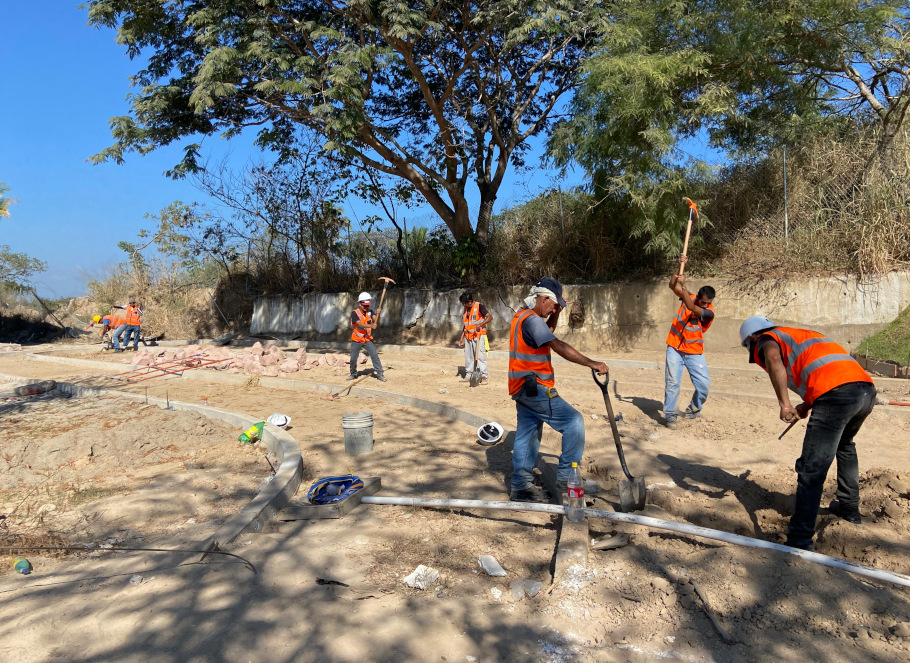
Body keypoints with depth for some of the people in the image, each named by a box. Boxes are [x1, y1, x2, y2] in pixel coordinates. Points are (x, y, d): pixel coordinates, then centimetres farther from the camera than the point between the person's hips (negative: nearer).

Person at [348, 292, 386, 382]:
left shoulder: (369, 312, 1)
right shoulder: (354, 313, -13)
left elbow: (374, 320, -16)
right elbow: (360, 324, -27)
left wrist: (378, 314, -36)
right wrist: (371, 326, -41)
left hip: (368, 340, 2)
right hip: (356, 341, -2)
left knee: (375, 356, -10)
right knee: (353, 358, 7)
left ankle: (379, 373, -6)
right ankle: (353, 374, 28)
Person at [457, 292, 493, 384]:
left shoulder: (479, 306, -8)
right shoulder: (466, 309, 15)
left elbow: (490, 317, -14)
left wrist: (480, 324, -27)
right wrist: (461, 338, 16)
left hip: (478, 336, -7)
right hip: (468, 336, 7)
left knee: (480, 356, -9)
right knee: (468, 356, 10)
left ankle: (485, 376, -6)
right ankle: (469, 375, 19)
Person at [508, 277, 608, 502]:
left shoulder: (523, 315, 15)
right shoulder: (532, 319, -17)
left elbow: (548, 330, 30)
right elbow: (559, 347, -26)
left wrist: (556, 313, 14)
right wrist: (591, 363, -27)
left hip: (523, 388, 10)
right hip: (535, 388, -10)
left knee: (527, 434, 13)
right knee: (574, 421, -7)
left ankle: (520, 487, 18)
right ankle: (566, 477, -3)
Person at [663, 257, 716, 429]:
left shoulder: (709, 312, -14)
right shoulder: (689, 298, -2)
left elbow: (691, 307, -31)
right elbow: (672, 285, -5)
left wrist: (683, 286, -35)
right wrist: (680, 267, -17)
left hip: (695, 352, -1)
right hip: (675, 349, 1)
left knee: (704, 384, -4)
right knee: (672, 382, -9)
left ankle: (694, 409, 22)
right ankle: (669, 415, -3)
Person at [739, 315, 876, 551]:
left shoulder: (766, 339, 12)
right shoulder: (801, 334, 35)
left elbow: (774, 359, -14)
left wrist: (784, 404, -15)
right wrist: (807, 405, 26)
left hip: (836, 394, -8)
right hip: (866, 388, 8)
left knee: (811, 470, -7)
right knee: (845, 445, 34)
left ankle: (800, 541, -10)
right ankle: (849, 507, 44)